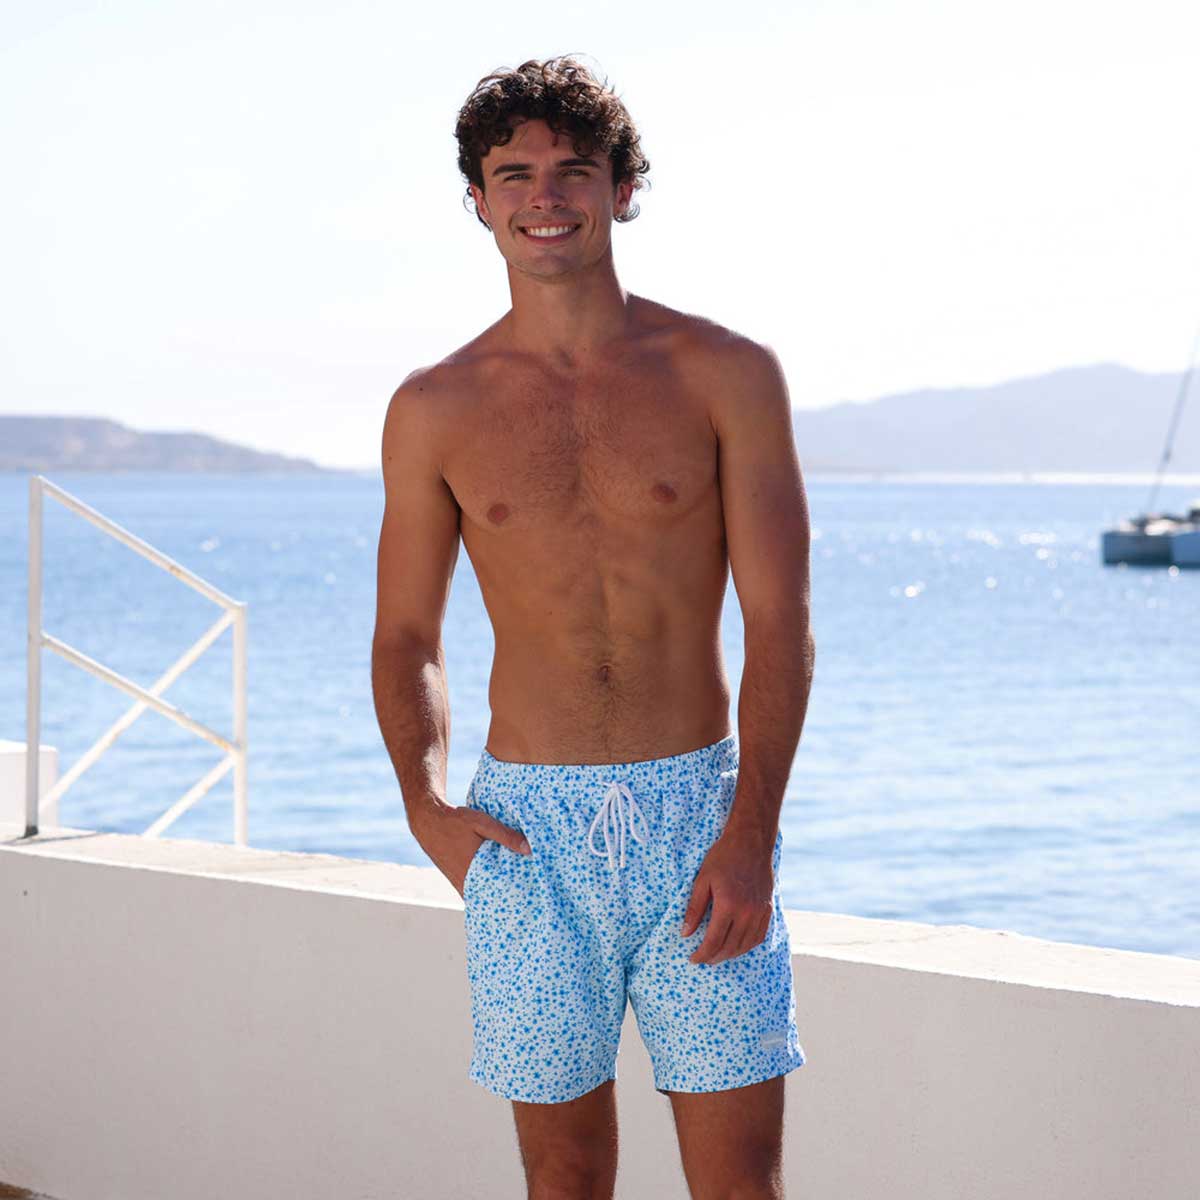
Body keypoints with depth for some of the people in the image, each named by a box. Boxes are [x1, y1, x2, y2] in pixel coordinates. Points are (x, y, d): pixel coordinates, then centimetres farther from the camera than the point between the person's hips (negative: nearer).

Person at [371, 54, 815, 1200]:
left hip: (701, 814, -1)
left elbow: (780, 624, -4)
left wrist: (750, 832, -13)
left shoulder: (727, 375, -1)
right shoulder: (436, 409, 4)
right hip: (529, 829, 1)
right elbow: (405, 635, 13)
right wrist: (425, 806, -3)